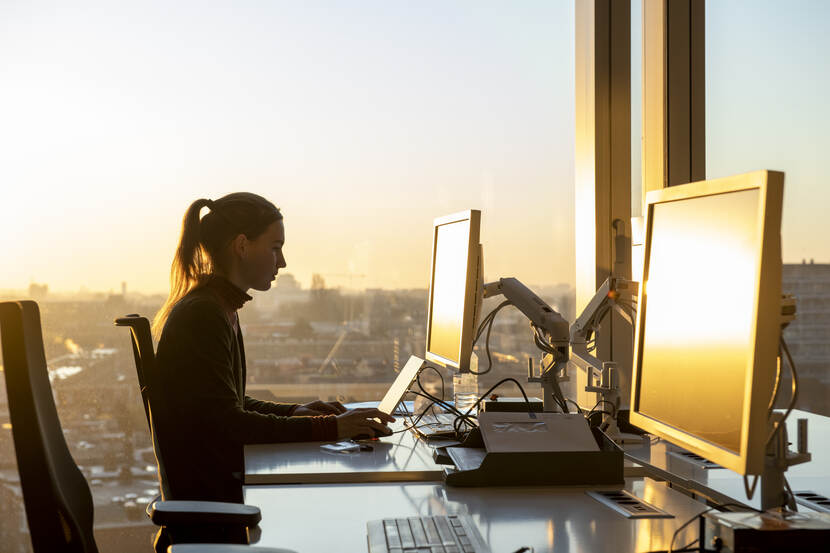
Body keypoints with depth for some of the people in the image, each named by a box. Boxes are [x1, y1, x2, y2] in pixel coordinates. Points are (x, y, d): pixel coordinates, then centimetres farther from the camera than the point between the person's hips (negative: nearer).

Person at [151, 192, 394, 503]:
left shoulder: (222, 310, 14)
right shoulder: (202, 315, -17)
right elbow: (226, 424, -22)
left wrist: (293, 412, 6)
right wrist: (330, 428, -23)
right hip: (205, 493, -9)